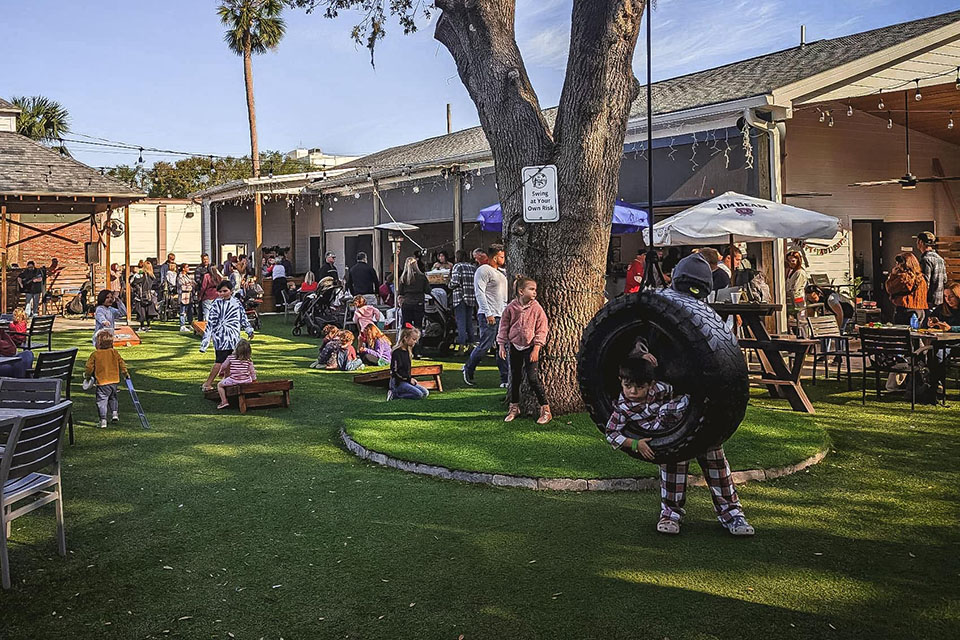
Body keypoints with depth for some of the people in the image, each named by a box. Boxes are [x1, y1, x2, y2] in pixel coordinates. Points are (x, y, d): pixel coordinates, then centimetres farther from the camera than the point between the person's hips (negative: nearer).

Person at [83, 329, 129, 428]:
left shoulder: (95, 354, -8)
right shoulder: (114, 352, -1)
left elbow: (89, 367, -2)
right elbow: (121, 363, 6)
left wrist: (87, 376, 16)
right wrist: (126, 373, 20)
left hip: (102, 383, -4)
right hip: (114, 380, 4)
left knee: (102, 400, 1)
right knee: (113, 398, 25)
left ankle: (103, 420, -3)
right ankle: (115, 413, 17)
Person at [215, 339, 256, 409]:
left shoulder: (230, 357, -6)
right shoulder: (249, 361, -3)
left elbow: (223, 366, 6)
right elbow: (252, 371, 6)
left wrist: (221, 373, 28)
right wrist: (254, 379, 24)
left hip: (234, 381, -2)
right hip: (246, 381, 2)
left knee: (219, 385, 18)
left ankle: (224, 401, 5)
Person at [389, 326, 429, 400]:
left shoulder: (407, 351, 13)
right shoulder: (397, 352, -16)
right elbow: (396, 371, -19)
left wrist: (411, 378, 6)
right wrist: (409, 379, -13)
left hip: (406, 380, 9)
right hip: (398, 382, -9)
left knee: (425, 393, 0)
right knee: (419, 395, -21)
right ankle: (395, 394, -11)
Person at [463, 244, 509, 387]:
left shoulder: (499, 272, 21)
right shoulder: (484, 270, -8)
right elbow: (479, 292, -16)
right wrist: (488, 313, -20)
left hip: (502, 315, 9)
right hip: (489, 315, -8)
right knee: (485, 345, -7)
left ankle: (505, 379, 5)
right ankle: (468, 369, 14)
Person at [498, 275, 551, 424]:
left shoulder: (536, 308, -8)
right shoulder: (511, 307, -3)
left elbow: (542, 329, -5)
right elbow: (504, 326, 6)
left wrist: (536, 349, -10)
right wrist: (502, 345, 3)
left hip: (530, 347, -2)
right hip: (514, 346, 3)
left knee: (533, 378, -8)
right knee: (515, 377, 11)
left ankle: (545, 409, 2)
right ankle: (514, 407, 27)